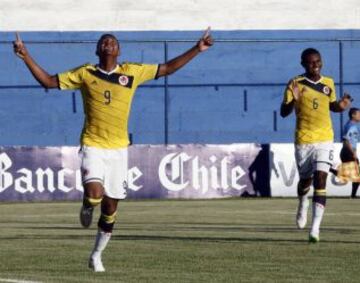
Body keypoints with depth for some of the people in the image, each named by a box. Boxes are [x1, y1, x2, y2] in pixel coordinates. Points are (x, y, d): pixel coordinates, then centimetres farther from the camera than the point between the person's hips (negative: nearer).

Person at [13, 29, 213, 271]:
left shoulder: (132, 72, 2)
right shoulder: (85, 74, -1)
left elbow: (167, 68, 9)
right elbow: (48, 81, 3)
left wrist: (197, 50, 3)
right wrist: (26, 57, -7)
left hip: (119, 148, 2)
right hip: (93, 145, -2)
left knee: (110, 207, 7)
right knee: (94, 193, -26)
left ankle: (96, 256, 25)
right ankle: (87, 207, 13)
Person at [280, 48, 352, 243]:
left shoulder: (328, 83, 5)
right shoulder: (295, 84, -6)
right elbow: (284, 113, -8)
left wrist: (340, 106, -2)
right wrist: (293, 100, -29)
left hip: (324, 140, 1)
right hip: (303, 141, -1)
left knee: (320, 180, -14)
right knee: (305, 179, 13)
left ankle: (315, 227, -18)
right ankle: (303, 205, 49)